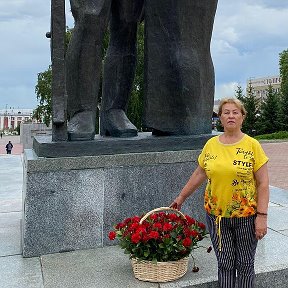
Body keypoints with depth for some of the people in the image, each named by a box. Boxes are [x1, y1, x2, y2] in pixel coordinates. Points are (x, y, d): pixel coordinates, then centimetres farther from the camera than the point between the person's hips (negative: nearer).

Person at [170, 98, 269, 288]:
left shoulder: (252, 145, -6)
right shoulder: (211, 144, 2)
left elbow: (263, 183, -7)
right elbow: (199, 175, 13)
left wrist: (262, 216, -12)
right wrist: (181, 197, 18)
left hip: (246, 215, -2)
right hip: (216, 215, 2)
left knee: (245, 265, 10)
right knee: (225, 264, 9)